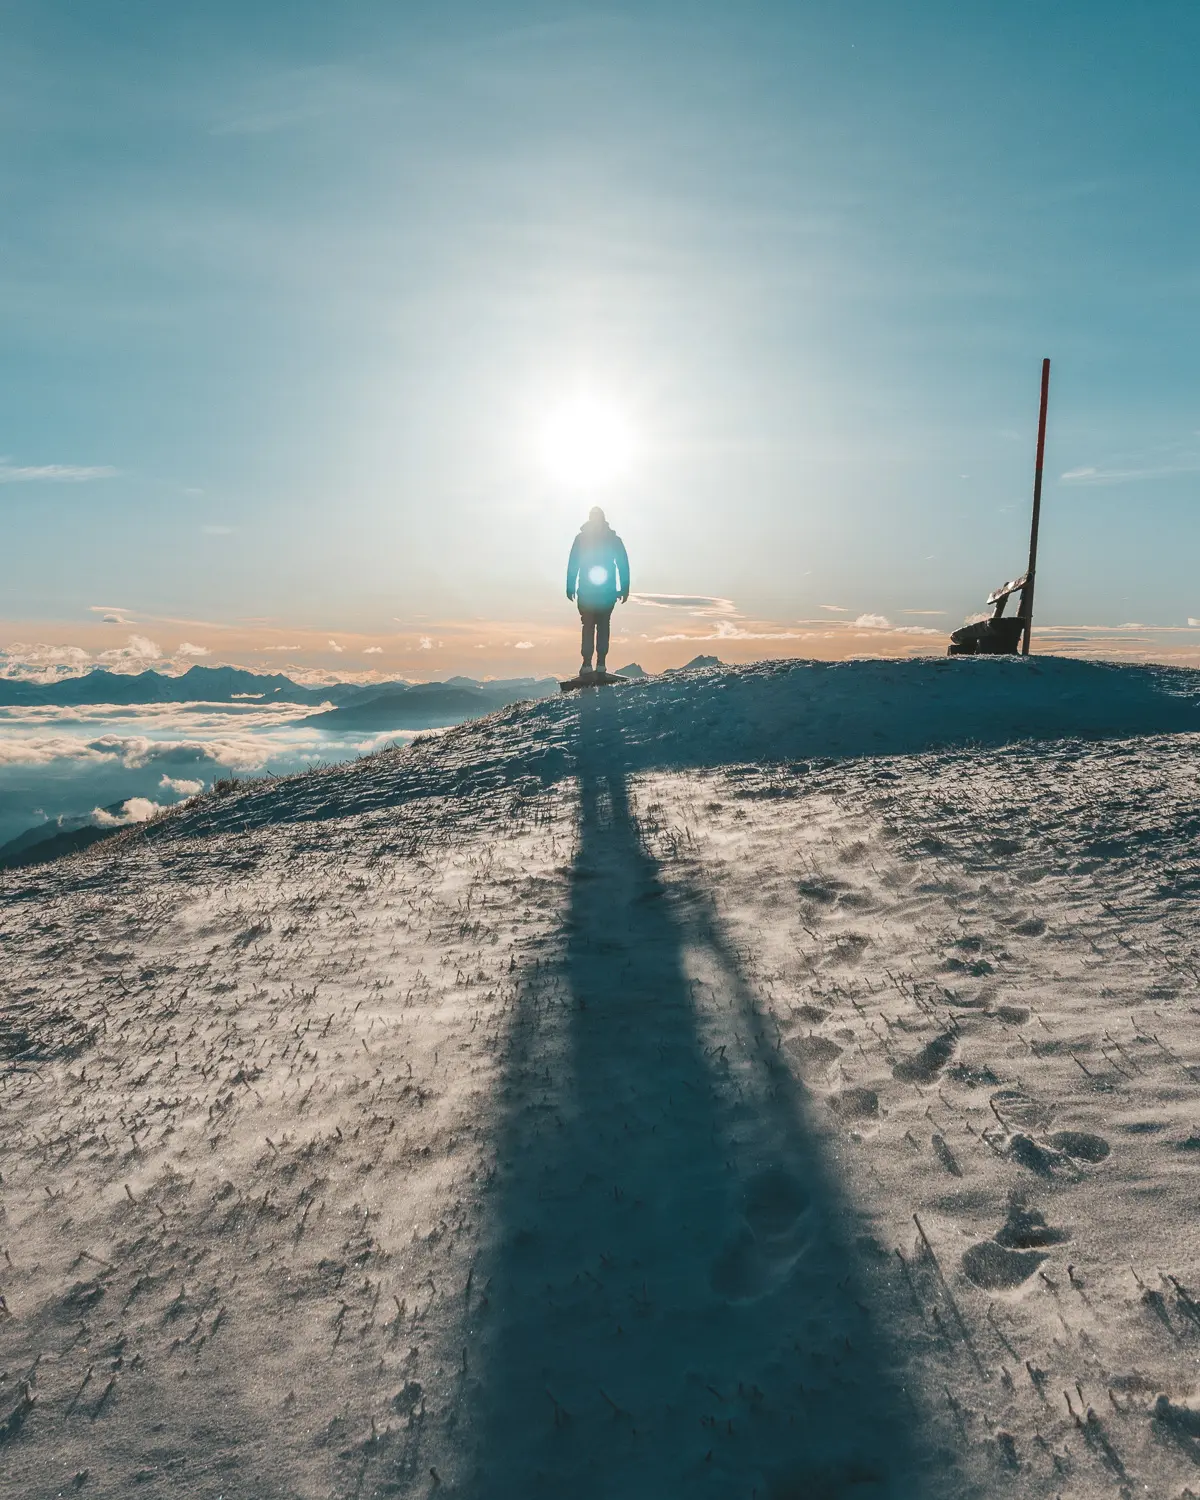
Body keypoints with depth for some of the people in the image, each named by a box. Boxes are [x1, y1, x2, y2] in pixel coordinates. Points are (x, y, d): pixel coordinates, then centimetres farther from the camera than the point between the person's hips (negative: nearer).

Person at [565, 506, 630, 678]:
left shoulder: (581, 539, 0)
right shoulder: (614, 539, 3)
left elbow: (572, 565, -3)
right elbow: (623, 565, 1)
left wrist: (570, 588, 0)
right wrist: (624, 589, 3)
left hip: (586, 591, -1)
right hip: (607, 591, 1)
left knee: (588, 626, 2)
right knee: (603, 626, 6)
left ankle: (587, 664, -8)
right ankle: (601, 664, 0)